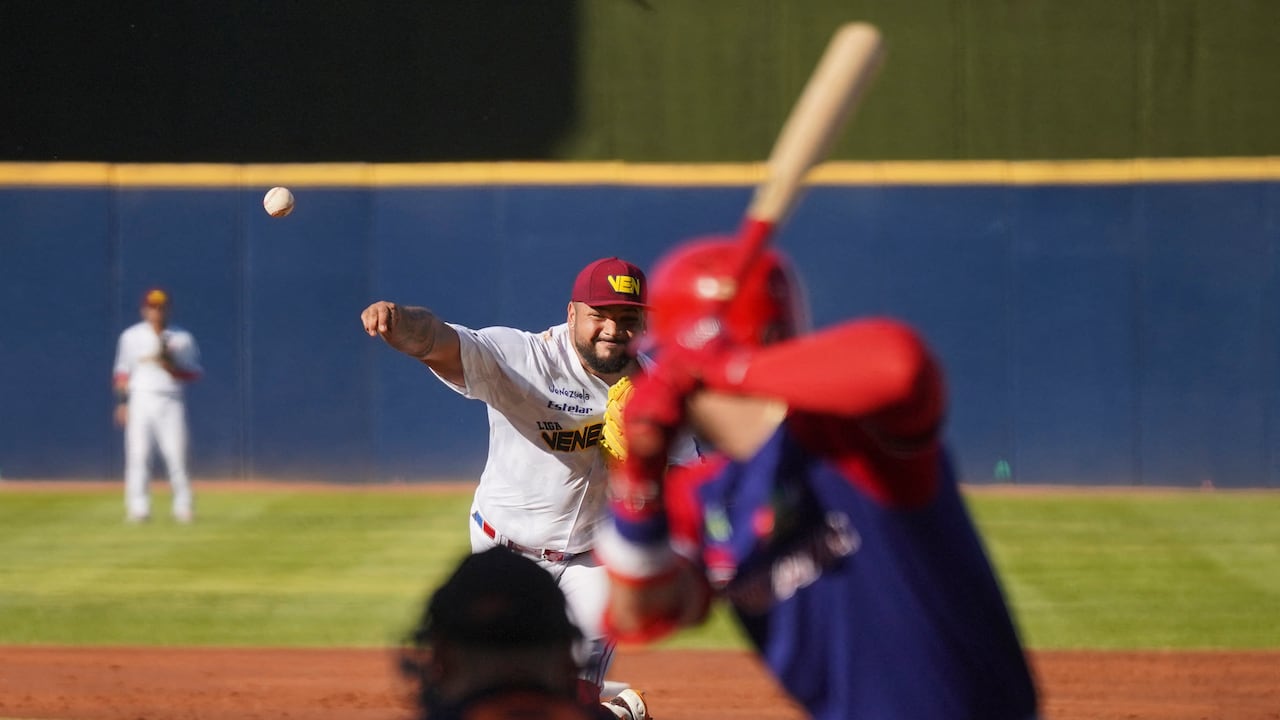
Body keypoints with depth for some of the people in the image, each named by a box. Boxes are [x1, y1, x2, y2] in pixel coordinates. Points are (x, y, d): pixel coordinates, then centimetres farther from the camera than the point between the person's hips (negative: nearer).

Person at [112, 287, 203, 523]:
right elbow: (123, 372, 11)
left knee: (176, 455, -7)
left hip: (171, 401, -1)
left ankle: (183, 507, 3)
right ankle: (138, 508, -2)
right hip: (141, 399, 1)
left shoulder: (182, 338, 4)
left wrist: (172, 367, -12)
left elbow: (194, 373, 5)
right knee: (137, 455, -6)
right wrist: (121, 403, 3)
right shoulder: (131, 336, 8)